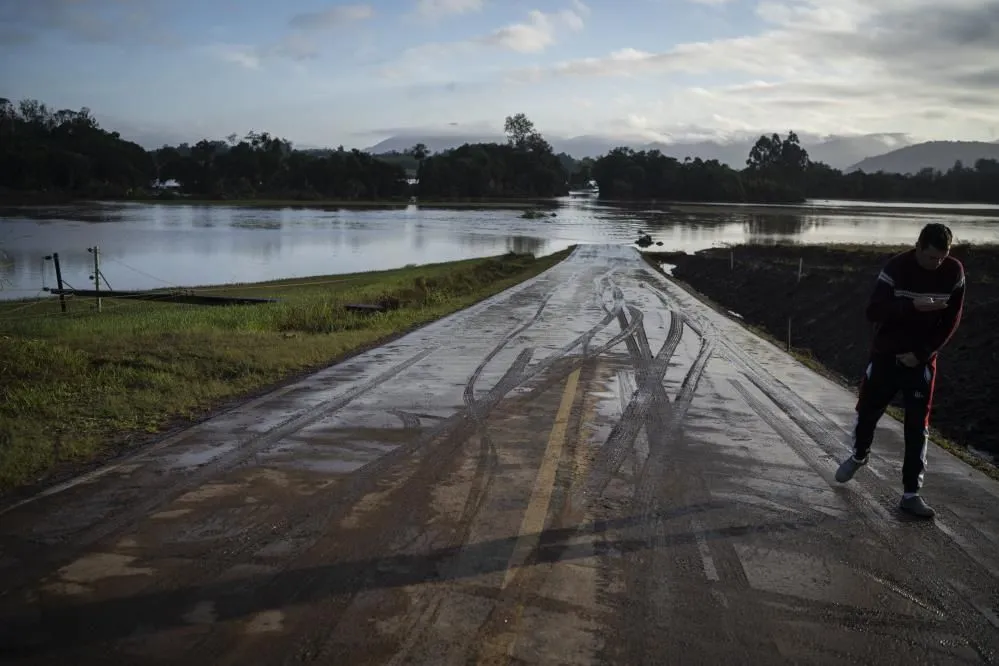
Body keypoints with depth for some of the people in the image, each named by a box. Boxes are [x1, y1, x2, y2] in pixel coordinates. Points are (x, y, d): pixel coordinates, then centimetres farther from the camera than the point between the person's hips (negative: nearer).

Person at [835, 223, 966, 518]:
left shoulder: (954, 272, -8)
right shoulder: (896, 268, -16)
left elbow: (951, 321, -3)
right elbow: (873, 311, -23)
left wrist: (922, 353, -12)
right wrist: (912, 305, -37)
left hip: (922, 359, 1)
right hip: (886, 353, -1)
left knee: (917, 425, 0)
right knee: (868, 410, 11)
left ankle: (911, 493, 6)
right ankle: (859, 455, 42)